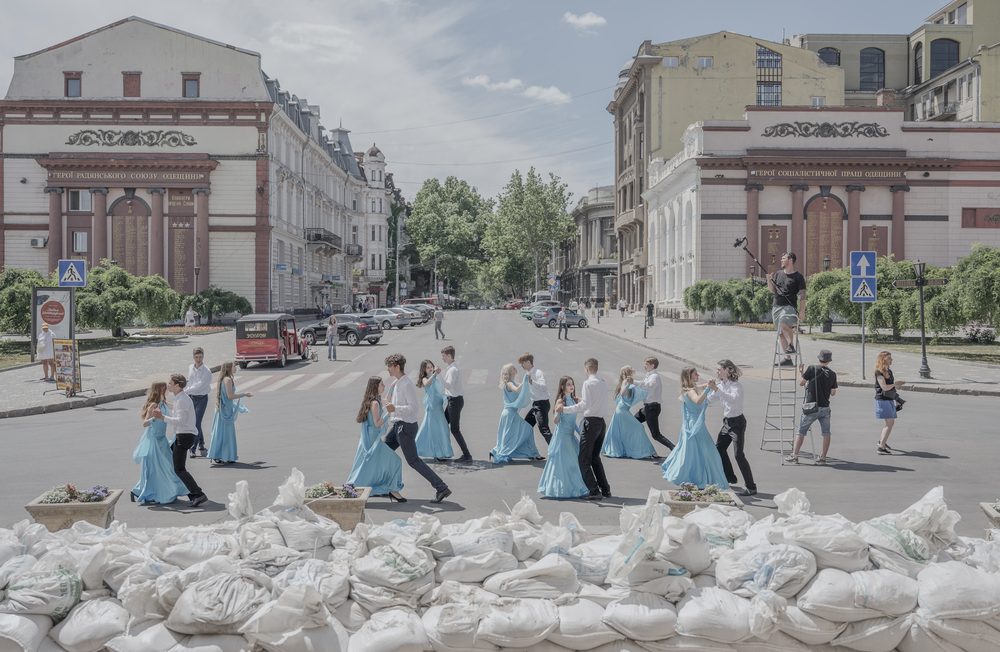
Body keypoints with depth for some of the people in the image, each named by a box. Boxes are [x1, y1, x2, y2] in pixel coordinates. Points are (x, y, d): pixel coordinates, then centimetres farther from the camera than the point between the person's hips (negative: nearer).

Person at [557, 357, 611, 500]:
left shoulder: (588, 383, -12)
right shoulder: (604, 383, 10)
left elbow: (585, 405, -21)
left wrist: (565, 409, -17)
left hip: (591, 422, -8)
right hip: (602, 422, 8)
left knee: (584, 459, -1)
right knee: (595, 457, 19)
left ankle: (594, 491, -8)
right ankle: (605, 490, 19)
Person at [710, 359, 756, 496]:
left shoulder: (736, 385, -18)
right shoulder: (721, 385, 6)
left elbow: (734, 399, -39)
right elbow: (708, 399, 17)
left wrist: (717, 389, -45)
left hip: (737, 422, -9)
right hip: (727, 422, 9)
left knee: (739, 455, -11)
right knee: (719, 449, 18)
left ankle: (751, 487, -7)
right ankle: (729, 477, 36)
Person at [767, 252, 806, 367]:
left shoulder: (798, 277, 0)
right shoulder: (778, 274, 15)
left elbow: (802, 295, -2)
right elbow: (772, 290, 15)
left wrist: (802, 311, -10)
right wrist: (769, 280, -3)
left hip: (789, 307, -6)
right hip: (776, 306, 6)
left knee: (783, 323, -33)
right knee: (781, 333, 5)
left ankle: (791, 345, -14)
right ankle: (787, 358, 10)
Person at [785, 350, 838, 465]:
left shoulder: (812, 369, -7)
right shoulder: (832, 374, 2)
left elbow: (801, 382, -1)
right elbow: (833, 393, 8)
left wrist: (800, 372, 15)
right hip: (825, 407, 2)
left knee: (801, 432, 6)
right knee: (826, 433, 10)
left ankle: (794, 456, 3)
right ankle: (823, 457, 6)